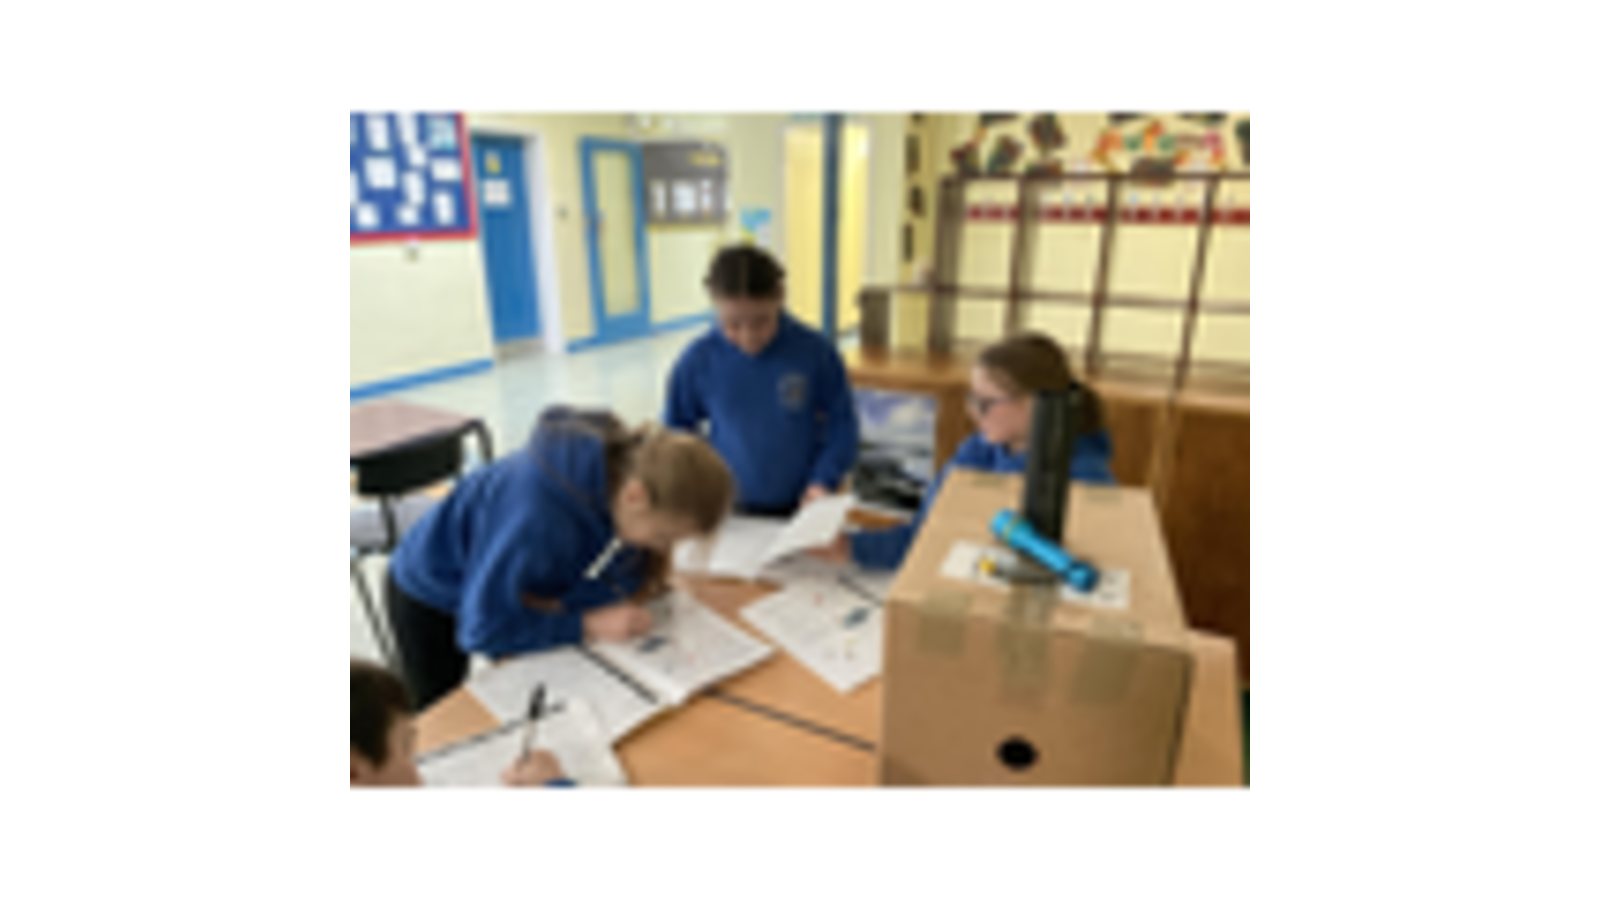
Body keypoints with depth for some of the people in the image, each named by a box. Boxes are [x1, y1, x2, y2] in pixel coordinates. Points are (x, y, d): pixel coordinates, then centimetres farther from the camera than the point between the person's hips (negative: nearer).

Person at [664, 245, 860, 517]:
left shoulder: (816, 352, -13)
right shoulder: (697, 361, -9)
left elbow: (842, 425, -4)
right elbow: (677, 430, 5)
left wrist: (823, 482, -16)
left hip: (802, 507, 0)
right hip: (730, 510, 1)